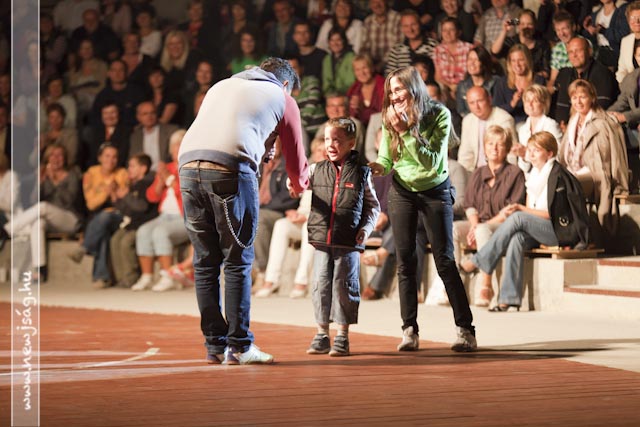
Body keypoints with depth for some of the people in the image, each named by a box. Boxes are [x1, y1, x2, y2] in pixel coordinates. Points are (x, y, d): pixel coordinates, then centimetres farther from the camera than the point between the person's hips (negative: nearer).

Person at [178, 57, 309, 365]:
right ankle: (239, 346, 1)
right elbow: (295, 158, 26)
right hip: (231, 169, -4)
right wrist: (299, 185, 48)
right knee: (238, 262, 2)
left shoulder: (220, 86, 32)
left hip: (189, 164, 4)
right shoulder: (282, 98, 20)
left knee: (205, 263, 10)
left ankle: (214, 345, 12)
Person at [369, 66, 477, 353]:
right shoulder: (390, 119, -7)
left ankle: (465, 329, -4)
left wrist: (407, 131, -32)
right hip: (402, 191, 3)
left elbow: (432, 163, -25)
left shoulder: (439, 115, -18)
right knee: (405, 261, -2)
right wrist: (378, 167, -27)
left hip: (435, 191, -3)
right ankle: (409, 331, 2)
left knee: (445, 261, -7)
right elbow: (386, 159, -4)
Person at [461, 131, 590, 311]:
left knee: (518, 218, -28)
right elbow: (530, 209, 15)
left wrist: (520, 209, -17)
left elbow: (551, 213, -13)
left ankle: (478, 261, -20)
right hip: (540, 231, 7)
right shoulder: (534, 174, 16)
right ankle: (510, 299, -35)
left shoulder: (558, 175, -8)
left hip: (563, 231, -7)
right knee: (517, 238, -28)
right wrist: (516, 210, -6)